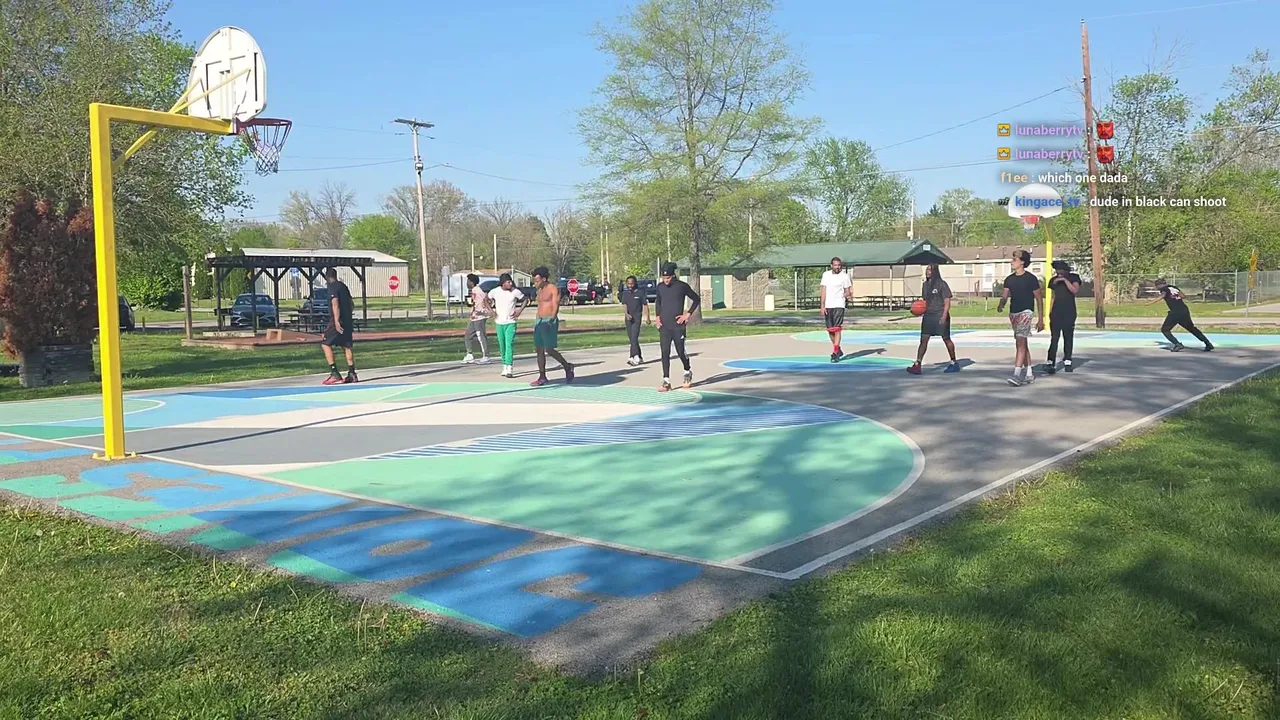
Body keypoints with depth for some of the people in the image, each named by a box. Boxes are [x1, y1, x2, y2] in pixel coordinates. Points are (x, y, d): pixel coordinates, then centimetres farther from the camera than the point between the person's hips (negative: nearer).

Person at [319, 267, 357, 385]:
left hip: (338, 322, -8)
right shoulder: (343, 286, 17)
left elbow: (335, 304, -21)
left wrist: (336, 321, -27)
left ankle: (334, 373, -11)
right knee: (346, 346, 10)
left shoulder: (332, 287, -8)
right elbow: (352, 304, 24)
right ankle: (352, 374, 6)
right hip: (348, 321, 8)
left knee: (325, 344, -3)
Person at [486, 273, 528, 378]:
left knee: (509, 345, -14)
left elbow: (525, 299, 6)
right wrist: (491, 311, 0)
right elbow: (486, 300, 13)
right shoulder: (495, 291, -2)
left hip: (510, 322, -3)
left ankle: (509, 368, -18)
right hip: (499, 323, 3)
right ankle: (505, 366, 23)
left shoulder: (515, 292, -7)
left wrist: (519, 311, -3)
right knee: (502, 346, 10)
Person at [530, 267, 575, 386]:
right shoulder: (540, 291, 18)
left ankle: (567, 367, 7)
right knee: (539, 350, 5)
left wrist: (551, 320, -24)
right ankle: (542, 377, 10)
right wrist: (536, 322, 19)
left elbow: (555, 307, -13)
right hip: (539, 322, 8)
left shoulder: (554, 289, -6)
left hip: (550, 322, -8)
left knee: (549, 349, -12)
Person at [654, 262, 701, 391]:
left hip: (678, 326, -3)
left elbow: (696, 299, 4)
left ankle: (688, 372, 33)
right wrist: (658, 316, 9)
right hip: (664, 326, 3)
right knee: (665, 353, -4)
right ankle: (666, 381, -3)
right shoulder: (660, 287, 6)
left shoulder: (682, 286, -5)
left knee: (680, 352, 4)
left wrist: (688, 314, -4)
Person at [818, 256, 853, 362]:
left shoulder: (844, 276, -2)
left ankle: (835, 353, -11)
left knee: (837, 329, -11)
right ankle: (838, 350, 27)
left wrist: (847, 294, -23)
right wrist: (822, 306, 1)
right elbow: (823, 290, 7)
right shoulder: (826, 274, 8)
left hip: (839, 305, -4)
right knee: (830, 330, 9)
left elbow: (848, 292, 2)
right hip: (827, 306, 4)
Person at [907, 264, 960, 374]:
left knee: (946, 339, 6)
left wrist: (944, 316, -20)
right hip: (928, 315, 6)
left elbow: (947, 302, -10)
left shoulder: (941, 284, -8)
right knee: (923, 339, -4)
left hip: (940, 316, -6)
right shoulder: (926, 285, 11)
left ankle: (954, 363, 21)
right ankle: (917, 365, -9)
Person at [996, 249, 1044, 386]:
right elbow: (1005, 296, 5)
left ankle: (1017, 374, -25)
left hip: (1026, 312, -7)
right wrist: (1001, 305, -19)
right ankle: (1029, 374, 19)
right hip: (1013, 313, 7)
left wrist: (1041, 320, -2)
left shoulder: (1030, 278, -5)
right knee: (1022, 344, 11)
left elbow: (1039, 299, -1)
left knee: (1020, 342, -18)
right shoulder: (1009, 279, 10)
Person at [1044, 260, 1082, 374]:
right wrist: (1050, 313, 13)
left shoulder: (1074, 278, 1)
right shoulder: (1054, 280, 9)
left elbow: (1075, 291, -16)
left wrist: (1065, 280, -21)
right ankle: (1051, 363, -14)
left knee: (1068, 338, 4)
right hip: (1056, 313, 1)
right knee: (1054, 338, -8)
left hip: (1069, 313, -1)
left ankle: (1067, 361, 12)